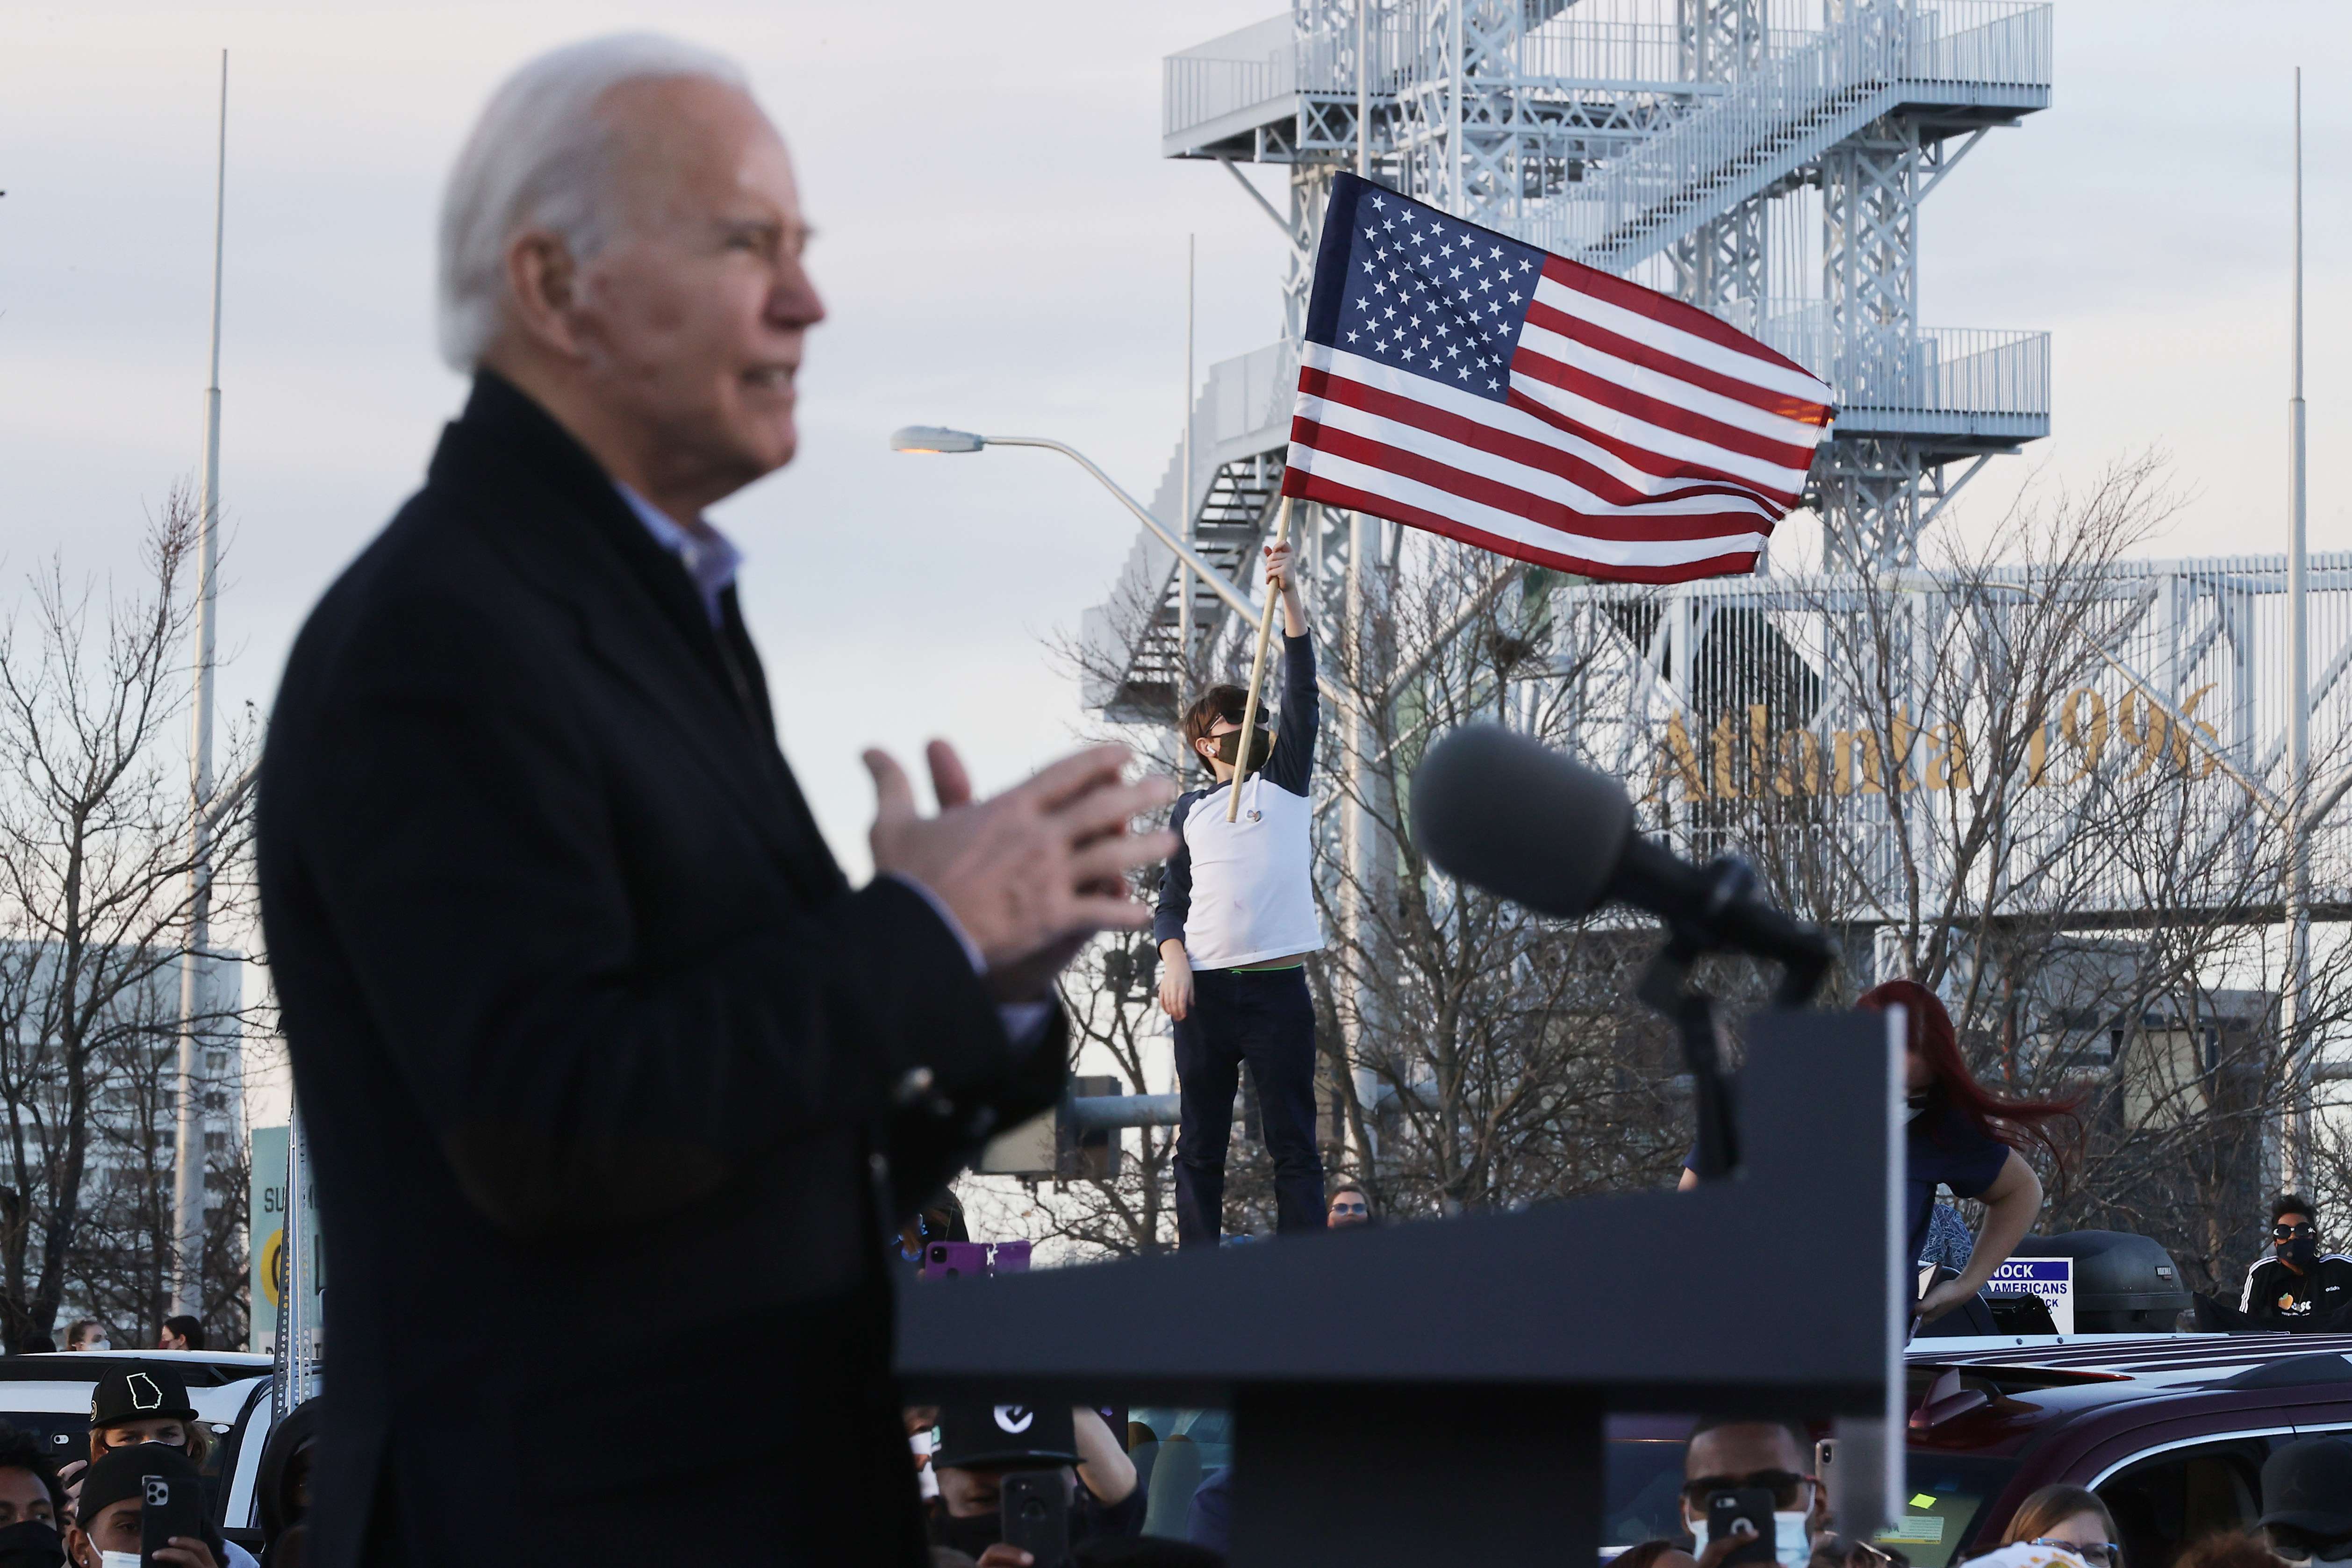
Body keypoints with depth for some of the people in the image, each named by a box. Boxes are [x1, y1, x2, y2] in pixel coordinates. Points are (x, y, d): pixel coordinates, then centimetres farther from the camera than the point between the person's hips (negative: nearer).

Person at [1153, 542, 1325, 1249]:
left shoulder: (1285, 780, 13)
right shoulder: (1190, 810, 18)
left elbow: (1301, 693, 2)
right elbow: (1171, 899, 17)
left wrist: (1289, 594, -7)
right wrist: (1173, 960, -4)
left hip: (1277, 985, -2)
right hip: (1204, 988, 2)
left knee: (1293, 1141, -5)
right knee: (1199, 1144, 1)